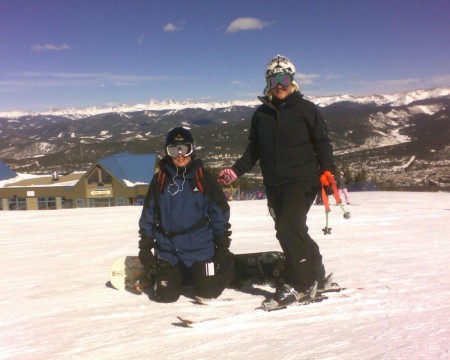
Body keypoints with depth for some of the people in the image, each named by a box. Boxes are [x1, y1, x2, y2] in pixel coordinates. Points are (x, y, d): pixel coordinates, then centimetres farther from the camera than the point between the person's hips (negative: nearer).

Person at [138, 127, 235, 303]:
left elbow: (220, 212, -2)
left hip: (200, 248, -1)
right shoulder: (160, 179, -1)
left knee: (208, 291, -1)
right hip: (168, 250, 2)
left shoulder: (203, 177, -5)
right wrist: (145, 246, 3)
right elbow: (148, 214, 5)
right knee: (165, 295, 1)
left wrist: (223, 246, -3)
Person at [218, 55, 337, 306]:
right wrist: (236, 171, 2)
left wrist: (328, 171, -14)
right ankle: (315, 273, 27)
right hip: (274, 184, 5)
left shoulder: (306, 109, 0)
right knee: (291, 230, 8)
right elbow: (253, 150, 13)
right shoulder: (261, 114, 11)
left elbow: (322, 143, 0)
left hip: (302, 180, -5)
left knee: (288, 227, -18)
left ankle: (300, 282, -2)